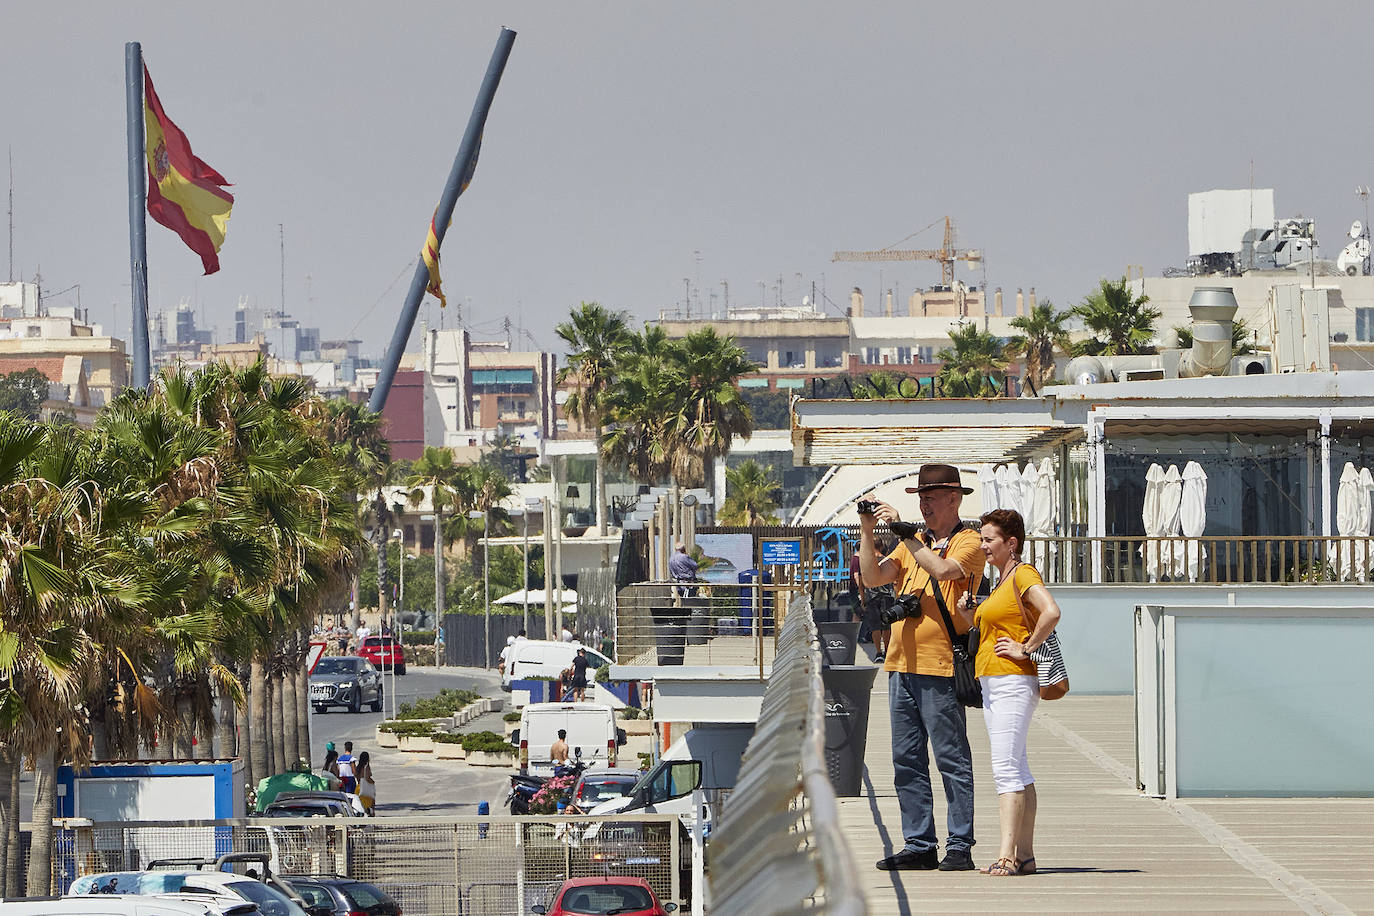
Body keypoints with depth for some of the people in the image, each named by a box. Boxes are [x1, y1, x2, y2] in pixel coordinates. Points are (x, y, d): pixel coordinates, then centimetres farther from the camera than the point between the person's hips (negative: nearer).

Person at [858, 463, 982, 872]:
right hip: (902, 665, 7)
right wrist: (867, 531, -2)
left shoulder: (968, 542, -1)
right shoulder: (914, 543, 19)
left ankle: (959, 846, -4)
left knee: (951, 758, -5)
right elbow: (873, 576, 9)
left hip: (941, 668, -7)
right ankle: (919, 844, 10)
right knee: (906, 760, 6)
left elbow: (942, 569, -20)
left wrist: (902, 530, -16)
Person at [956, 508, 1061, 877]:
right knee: (1016, 770, 9)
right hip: (991, 681, 11)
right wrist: (969, 614, 10)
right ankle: (1024, 854, 11)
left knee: (1006, 768, -15)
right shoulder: (1001, 581, 20)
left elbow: (1051, 613, -26)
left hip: (1014, 680, -11)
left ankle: (1008, 855, -20)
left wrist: (1026, 648, -18)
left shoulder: (1024, 574, -10)